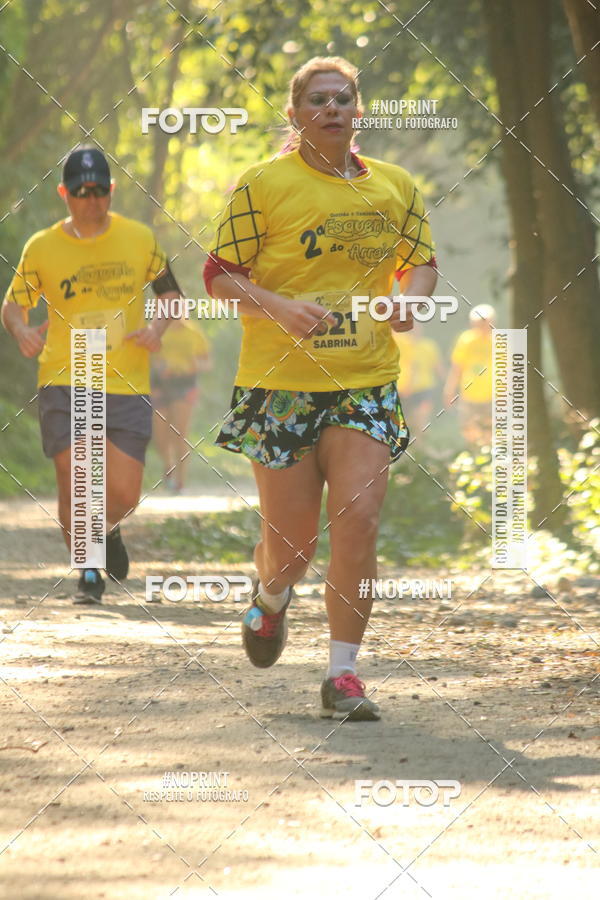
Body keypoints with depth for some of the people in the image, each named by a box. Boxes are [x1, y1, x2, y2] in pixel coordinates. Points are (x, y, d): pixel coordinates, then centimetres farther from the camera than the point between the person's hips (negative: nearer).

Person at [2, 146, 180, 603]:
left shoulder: (139, 238, 4)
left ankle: (107, 528, 35)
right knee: (74, 482, -9)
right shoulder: (42, 248, 0)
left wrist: (158, 326, -5)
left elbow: (170, 289, 16)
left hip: (127, 386, 1)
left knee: (124, 493, -2)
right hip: (64, 382, -1)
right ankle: (87, 569, 13)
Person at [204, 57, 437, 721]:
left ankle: (342, 675, -4)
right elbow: (219, 276, -3)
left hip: (366, 384, 2)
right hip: (280, 384, -2)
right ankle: (270, 598, 40)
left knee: (358, 519, -13)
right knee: (291, 540, 2)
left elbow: (421, 262, 20)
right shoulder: (262, 185, -3)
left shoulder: (396, 187, 8)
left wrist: (410, 297, -4)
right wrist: (279, 307, -20)